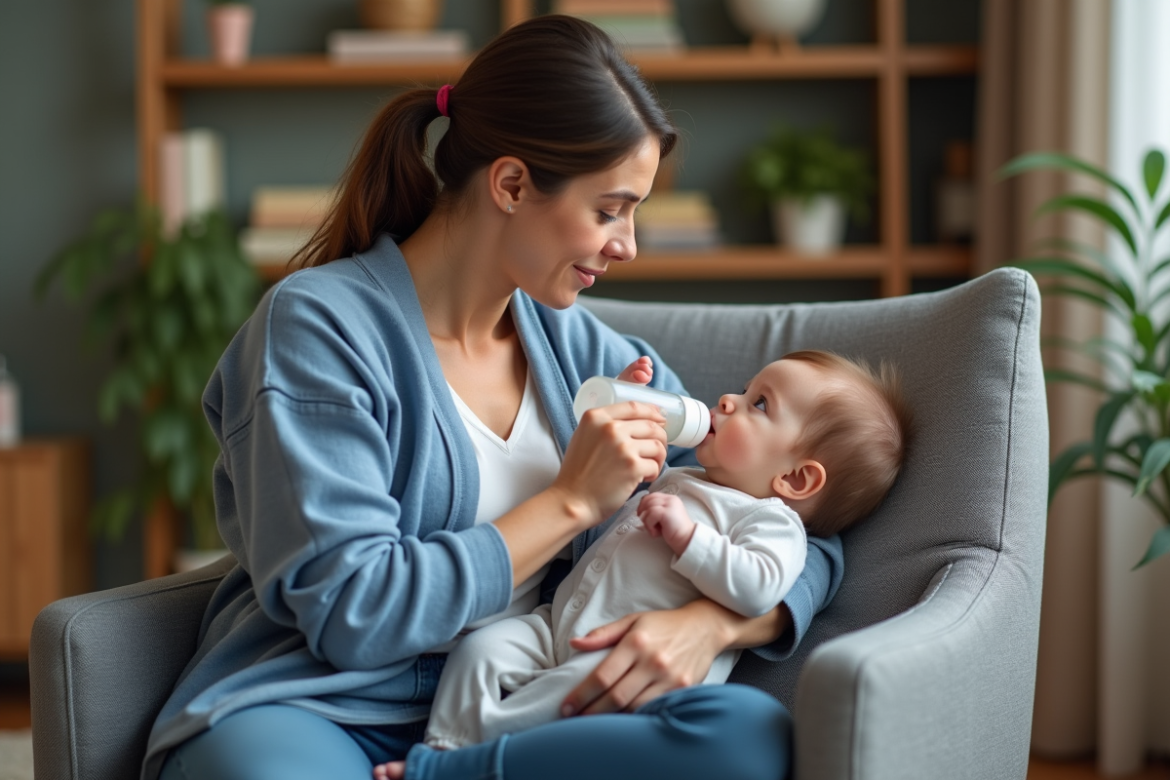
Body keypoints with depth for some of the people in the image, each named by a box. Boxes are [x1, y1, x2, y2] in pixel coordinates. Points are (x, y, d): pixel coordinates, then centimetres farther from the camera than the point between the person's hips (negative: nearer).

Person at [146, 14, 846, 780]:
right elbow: (349, 613, -14)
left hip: (502, 717, 7)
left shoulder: (584, 350, 12)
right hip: (325, 709, -7)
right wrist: (572, 502, -10)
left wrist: (712, 622, -11)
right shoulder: (319, 324, -5)